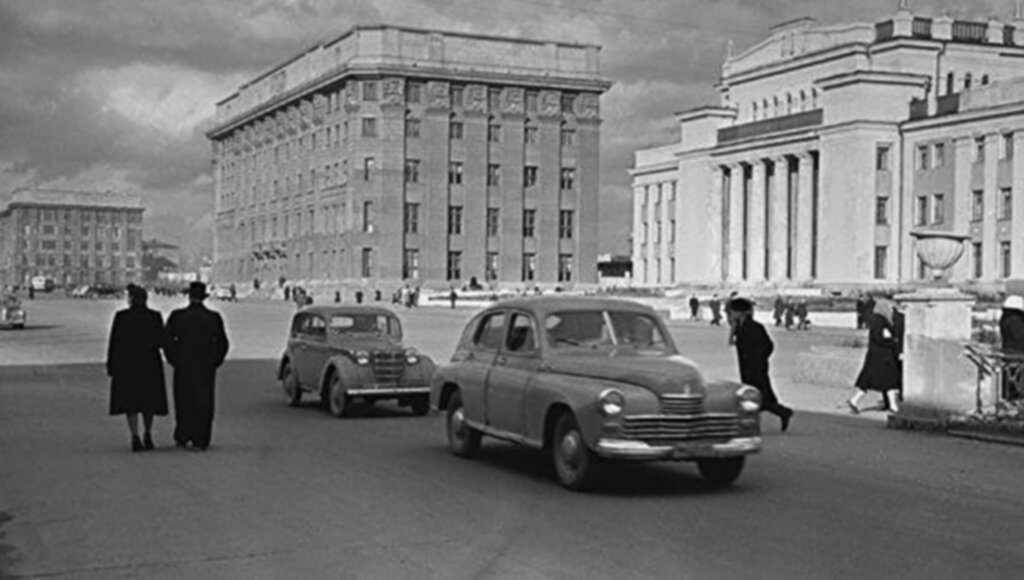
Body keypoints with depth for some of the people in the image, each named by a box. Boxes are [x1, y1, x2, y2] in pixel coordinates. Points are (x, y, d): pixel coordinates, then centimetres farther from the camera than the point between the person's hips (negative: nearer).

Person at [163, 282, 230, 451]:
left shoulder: (177, 316, -6)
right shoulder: (214, 318, -3)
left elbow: (167, 340, -6)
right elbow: (223, 344, -1)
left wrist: (174, 360, 5)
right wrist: (215, 362, 9)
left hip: (183, 367, 0)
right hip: (207, 367, 0)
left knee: (183, 401, 12)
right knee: (204, 403, 5)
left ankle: (182, 437, 16)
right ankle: (201, 440, 2)